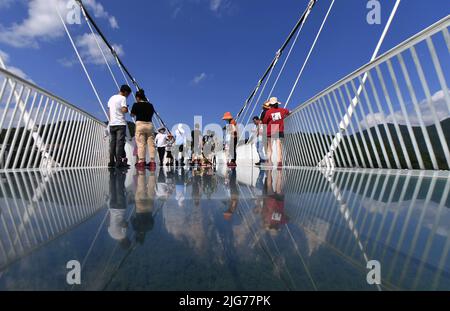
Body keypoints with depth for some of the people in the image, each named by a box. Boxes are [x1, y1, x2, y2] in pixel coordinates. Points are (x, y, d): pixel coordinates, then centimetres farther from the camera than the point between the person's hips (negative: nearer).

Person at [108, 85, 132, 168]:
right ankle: (119, 162, -12)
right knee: (120, 143, -8)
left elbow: (109, 110, 18)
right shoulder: (123, 98, -4)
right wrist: (127, 109, 4)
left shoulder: (111, 98, 19)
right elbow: (124, 110, -17)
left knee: (112, 143, 7)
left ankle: (111, 162, 7)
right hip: (120, 124, -7)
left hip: (112, 124, 7)